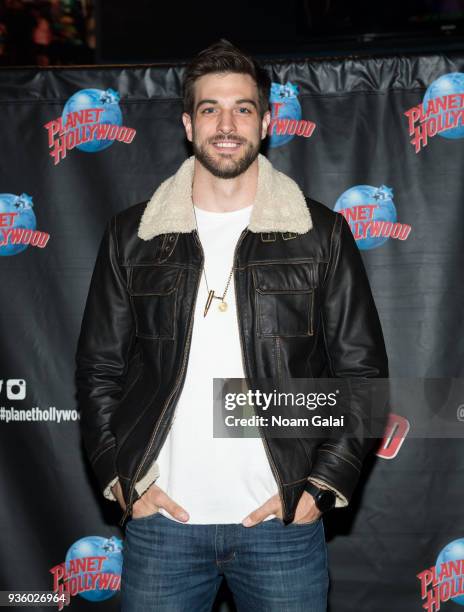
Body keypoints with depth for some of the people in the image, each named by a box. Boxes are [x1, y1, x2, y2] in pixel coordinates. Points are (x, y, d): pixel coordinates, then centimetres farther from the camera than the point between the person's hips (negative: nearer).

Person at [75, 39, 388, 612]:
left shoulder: (321, 234, 0)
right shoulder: (132, 234, 4)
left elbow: (362, 372, 1)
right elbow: (98, 368, 7)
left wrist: (321, 486, -6)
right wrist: (123, 481, -2)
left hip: (283, 523, 0)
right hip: (161, 519, 1)